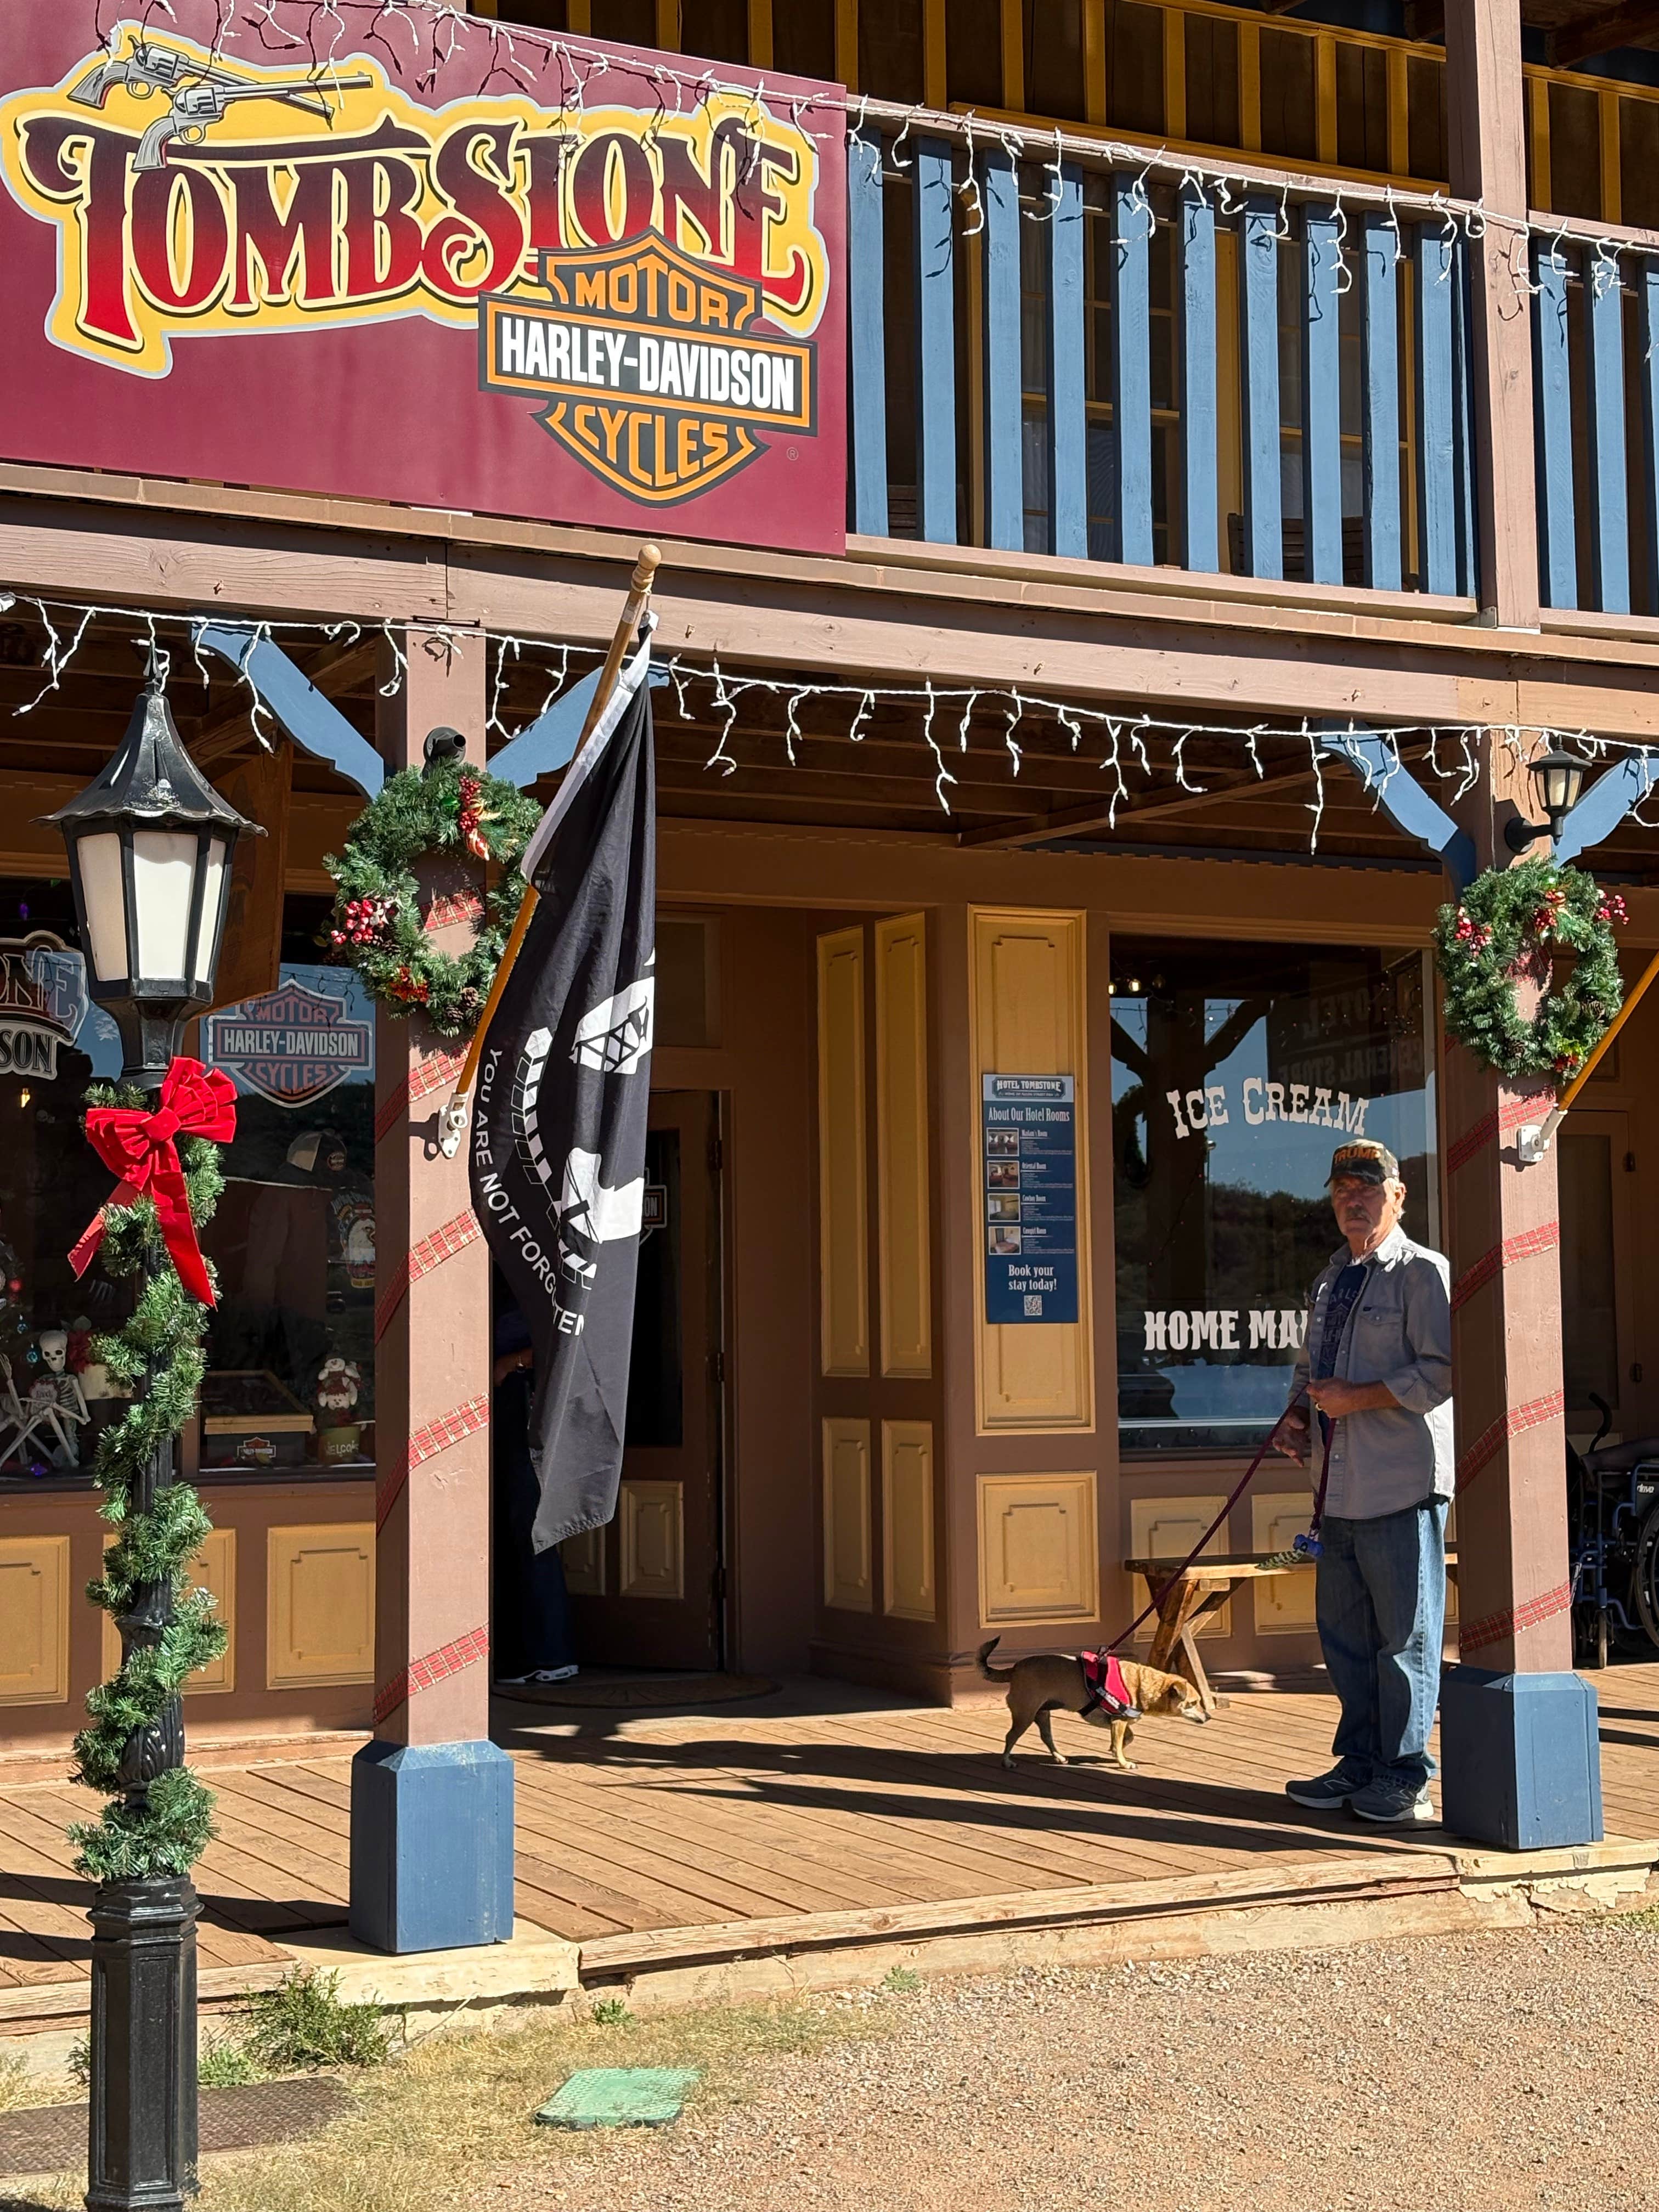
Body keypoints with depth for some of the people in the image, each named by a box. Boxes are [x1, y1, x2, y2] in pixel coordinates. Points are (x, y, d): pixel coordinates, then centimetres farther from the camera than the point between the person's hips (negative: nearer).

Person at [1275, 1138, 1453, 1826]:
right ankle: (1359, 1764, 24)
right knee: (1343, 1631, 13)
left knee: (1404, 1634, -2)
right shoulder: (1330, 1283, 19)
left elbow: (1440, 1370, -16)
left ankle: (1402, 1778, 5)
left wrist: (1358, 1397, -17)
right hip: (1342, 1485, 8)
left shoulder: (1424, 1273, -6)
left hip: (1404, 1482, -8)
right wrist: (1298, 1414, 10)